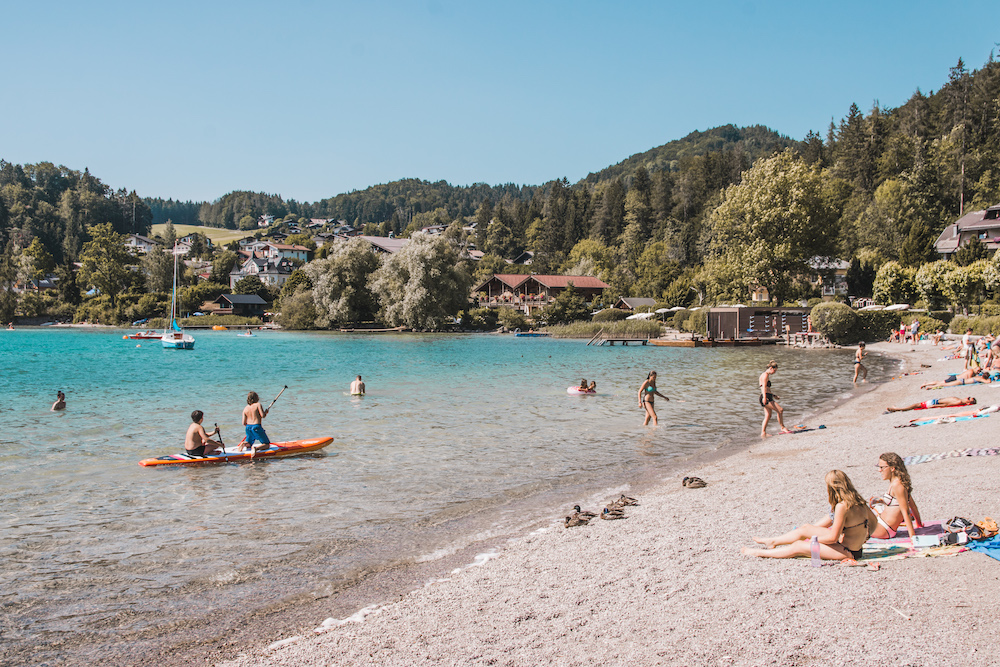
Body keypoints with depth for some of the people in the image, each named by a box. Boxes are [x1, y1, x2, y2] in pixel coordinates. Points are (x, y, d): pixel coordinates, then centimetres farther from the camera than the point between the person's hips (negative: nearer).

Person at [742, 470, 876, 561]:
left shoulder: (842, 506, -29)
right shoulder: (857, 500, -3)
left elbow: (833, 537, -25)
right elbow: (874, 521, 8)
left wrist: (815, 539, -9)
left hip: (847, 551, -9)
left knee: (798, 546, -1)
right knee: (805, 528, 16)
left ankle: (759, 553, 12)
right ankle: (773, 541, 33)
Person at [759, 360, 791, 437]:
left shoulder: (766, 375, 23)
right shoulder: (765, 375, -8)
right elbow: (764, 386, -22)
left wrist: (773, 395, 37)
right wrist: (764, 397, -33)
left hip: (767, 398, 11)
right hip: (766, 398, -11)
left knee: (768, 416, 9)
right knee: (780, 410, -15)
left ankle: (763, 433, 7)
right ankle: (783, 428, -8)